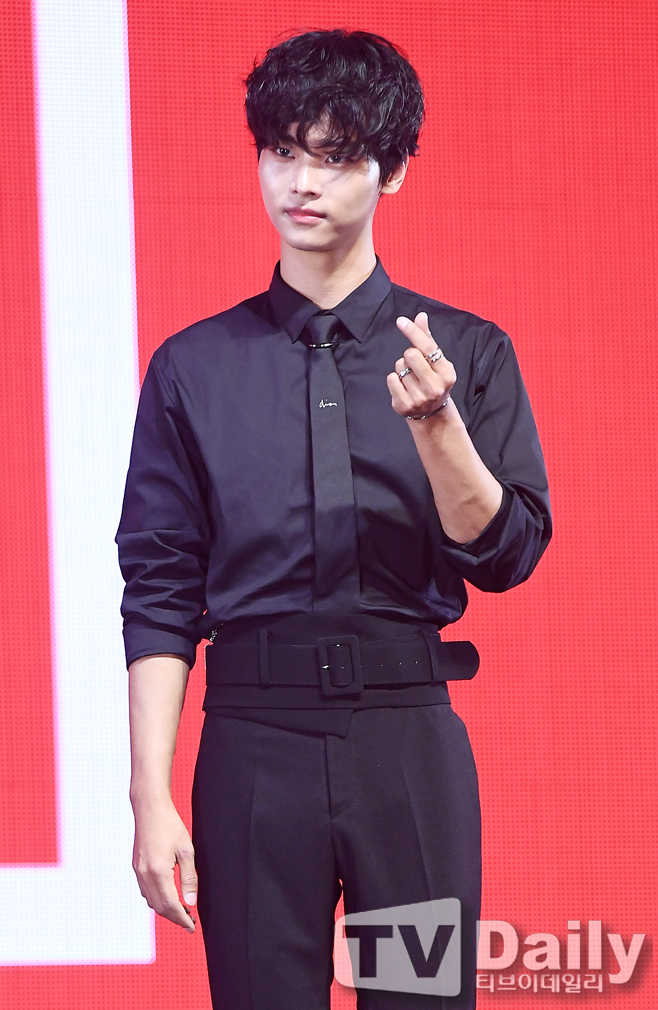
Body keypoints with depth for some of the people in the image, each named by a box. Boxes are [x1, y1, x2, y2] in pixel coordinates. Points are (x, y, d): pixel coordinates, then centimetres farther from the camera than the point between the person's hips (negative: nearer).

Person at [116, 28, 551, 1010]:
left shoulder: (466, 351, 6)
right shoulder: (193, 367, 6)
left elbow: (504, 555, 0)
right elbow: (160, 596, 4)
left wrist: (436, 424, -17)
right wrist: (152, 799, -3)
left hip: (411, 740, 0)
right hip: (255, 739, 0)